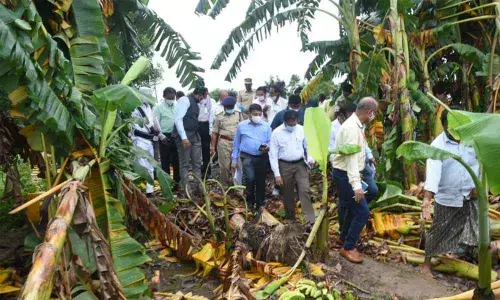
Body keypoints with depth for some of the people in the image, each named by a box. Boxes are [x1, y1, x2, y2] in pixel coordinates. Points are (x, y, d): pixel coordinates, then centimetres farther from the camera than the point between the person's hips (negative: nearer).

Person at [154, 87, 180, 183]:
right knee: (165, 160, 5)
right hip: (165, 137, -4)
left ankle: (177, 181, 25)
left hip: (176, 136, 5)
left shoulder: (177, 106, 9)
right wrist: (161, 136, -15)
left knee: (177, 159, 12)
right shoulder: (158, 107, -5)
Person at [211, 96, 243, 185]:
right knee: (224, 165, 8)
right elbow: (215, 133, 4)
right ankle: (225, 184, 25)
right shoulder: (219, 116, 4)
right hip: (224, 143, -1)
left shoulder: (239, 114, 8)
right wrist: (212, 146, 2)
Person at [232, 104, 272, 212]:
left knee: (261, 181, 9)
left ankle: (259, 203, 27)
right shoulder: (241, 126, 2)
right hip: (247, 157, -2)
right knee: (250, 179, -18)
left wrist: (267, 147, -19)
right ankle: (250, 202, 5)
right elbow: (236, 144, 7)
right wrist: (234, 160, 6)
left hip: (262, 157, 2)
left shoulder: (266, 126, 4)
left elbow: (270, 142, 6)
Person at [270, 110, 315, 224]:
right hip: (285, 166, -1)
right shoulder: (276, 132, -8)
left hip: (300, 164, 1)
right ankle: (290, 219, 28)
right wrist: (277, 174, -10)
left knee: (305, 190, -9)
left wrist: (310, 159, -11)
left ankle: (310, 220, -8)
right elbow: (273, 154, -7)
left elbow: (308, 146, 9)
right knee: (288, 194, 10)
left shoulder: (302, 129, 0)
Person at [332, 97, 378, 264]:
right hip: (344, 175, -11)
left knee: (349, 208, 22)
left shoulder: (355, 124, 10)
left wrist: (356, 176, 28)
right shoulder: (352, 128, -23)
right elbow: (351, 157, -29)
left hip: (346, 174, 11)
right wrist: (356, 184, -33)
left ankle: (344, 238, 40)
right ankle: (348, 247, 6)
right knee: (362, 212, -8)